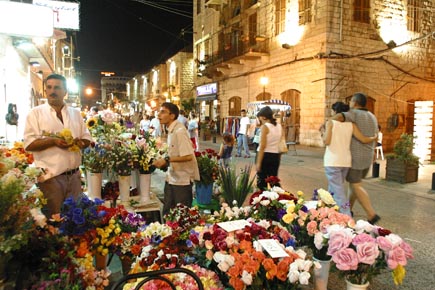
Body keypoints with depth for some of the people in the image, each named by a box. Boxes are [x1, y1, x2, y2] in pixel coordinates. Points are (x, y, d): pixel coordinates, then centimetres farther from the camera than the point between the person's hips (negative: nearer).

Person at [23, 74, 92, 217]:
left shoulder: (75, 113, 12)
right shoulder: (36, 113, -1)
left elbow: (87, 138, 13)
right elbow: (29, 144, -7)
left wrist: (81, 142, -9)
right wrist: (53, 141, -21)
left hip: (74, 175, 4)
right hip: (50, 177, -4)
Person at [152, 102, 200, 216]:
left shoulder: (179, 131, -19)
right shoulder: (171, 130, 7)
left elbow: (188, 156, -25)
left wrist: (167, 160, -21)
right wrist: (164, 162, 5)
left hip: (182, 180, -8)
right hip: (171, 178, 8)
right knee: (167, 212, 17)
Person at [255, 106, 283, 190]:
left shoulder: (265, 127, -11)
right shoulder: (279, 126, 8)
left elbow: (263, 146, -16)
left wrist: (258, 162, -15)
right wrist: (279, 158, 16)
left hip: (265, 155, -6)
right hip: (275, 155, 6)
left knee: (262, 180, 6)